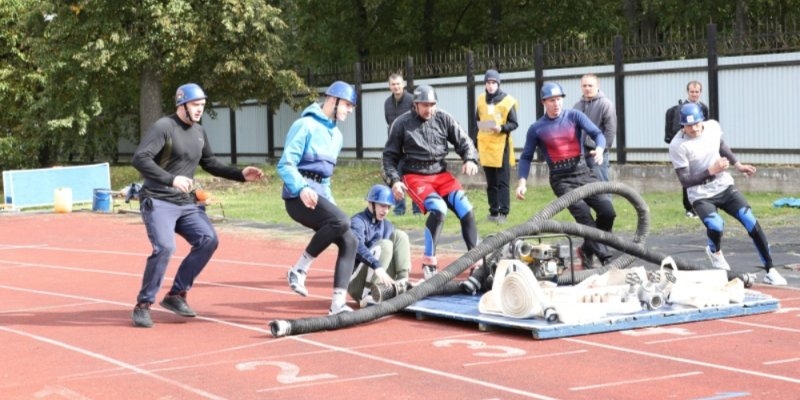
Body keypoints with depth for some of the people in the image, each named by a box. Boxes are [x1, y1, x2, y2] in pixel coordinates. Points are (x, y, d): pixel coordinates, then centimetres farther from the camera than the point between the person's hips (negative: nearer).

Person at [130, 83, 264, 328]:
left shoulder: (199, 132, 11)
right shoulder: (164, 127, -13)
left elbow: (209, 163, 24)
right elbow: (140, 158, -23)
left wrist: (240, 175, 11)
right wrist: (171, 179, -34)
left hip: (186, 203, 8)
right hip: (158, 202, -8)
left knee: (208, 240, -6)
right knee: (164, 247, -23)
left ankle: (176, 295, 5)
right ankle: (143, 305, -7)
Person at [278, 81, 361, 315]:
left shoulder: (336, 135, 19)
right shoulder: (306, 125, -9)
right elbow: (285, 165, -16)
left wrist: (329, 201, 20)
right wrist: (301, 188, -31)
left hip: (321, 193, 9)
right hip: (299, 195, -9)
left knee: (349, 241, -4)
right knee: (341, 221, -30)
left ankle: (338, 304, -3)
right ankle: (299, 271, -18)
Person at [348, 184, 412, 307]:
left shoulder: (387, 225, 11)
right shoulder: (358, 221, -13)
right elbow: (357, 246, -32)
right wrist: (377, 266, -46)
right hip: (355, 283, -7)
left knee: (399, 235, -1)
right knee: (385, 245, -26)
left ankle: (402, 283, -14)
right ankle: (368, 296, -29)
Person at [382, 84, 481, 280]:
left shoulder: (443, 119, 1)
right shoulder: (402, 124, -4)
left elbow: (463, 141, 5)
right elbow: (390, 155, 3)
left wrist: (470, 159, -15)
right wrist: (394, 180, -9)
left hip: (441, 174, 4)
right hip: (415, 176, -4)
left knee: (466, 209, -13)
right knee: (438, 209, -28)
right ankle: (428, 263, -21)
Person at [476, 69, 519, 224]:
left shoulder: (507, 101, -6)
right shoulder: (481, 99, 9)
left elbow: (514, 124, -4)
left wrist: (502, 128, -21)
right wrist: (477, 142, 13)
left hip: (501, 145, -5)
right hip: (485, 146, 5)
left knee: (502, 182, -4)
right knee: (491, 183, 11)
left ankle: (503, 212, -4)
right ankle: (494, 211, 17)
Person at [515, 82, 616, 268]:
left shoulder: (574, 116, 4)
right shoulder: (536, 129, 2)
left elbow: (597, 133, -6)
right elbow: (526, 157, 8)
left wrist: (599, 148, -28)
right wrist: (523, 181, -7)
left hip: (583, 172, 2)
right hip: (561, 178, -2)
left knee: (608, 212, -9)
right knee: (584, 216, -19)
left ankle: (588, 249, 14)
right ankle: (606, 259, -17)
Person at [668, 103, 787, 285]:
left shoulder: (713, 127, -6)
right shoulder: (677, 146, -21)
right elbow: (685, 181, -19)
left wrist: (737, 164, 9)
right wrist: (711, 171, -27)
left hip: (725, 187, 4)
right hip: (701, 195, -4)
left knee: (752, 223, -10)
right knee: (716, 225, -29)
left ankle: (770, 271, 1)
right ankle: (715, 251, 9)